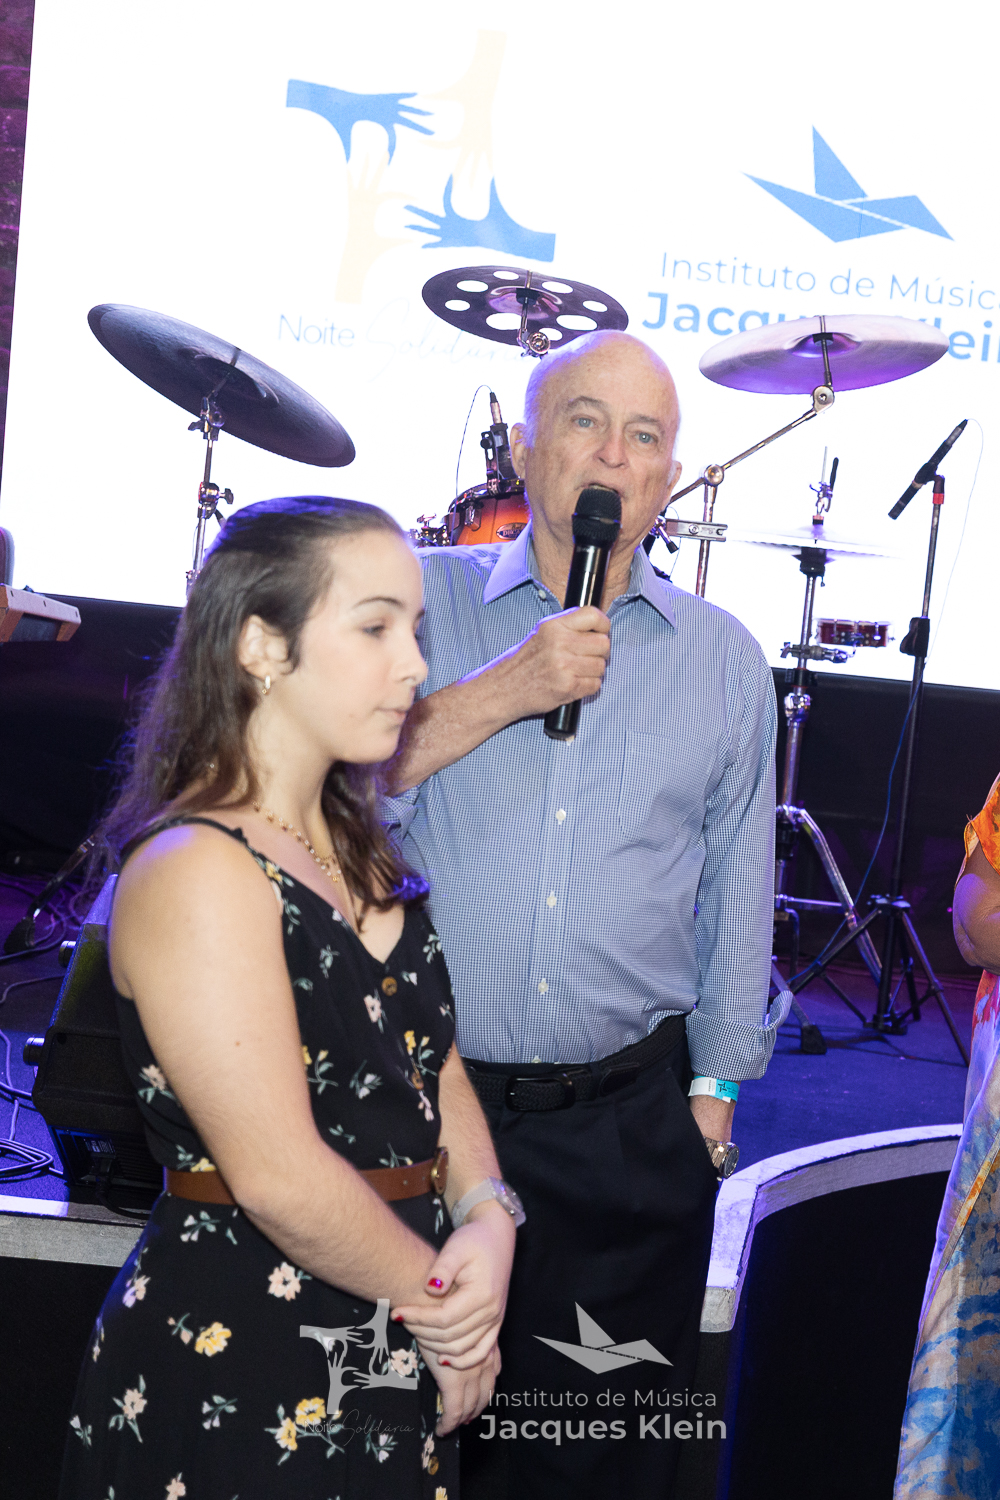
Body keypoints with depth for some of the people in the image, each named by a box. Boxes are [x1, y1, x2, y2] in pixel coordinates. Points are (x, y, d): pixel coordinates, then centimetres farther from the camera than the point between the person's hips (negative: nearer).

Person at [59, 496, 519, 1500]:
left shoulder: (356, 849, 10)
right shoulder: (195, 872, -20)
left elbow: (434, 1063, 8)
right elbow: (281, 1177, -23)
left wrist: (485, 1221, -10)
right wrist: (445, 1302, -10)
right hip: (233, 1381, -8)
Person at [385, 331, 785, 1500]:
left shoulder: (725, 658, 7)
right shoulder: (423, 601, 1)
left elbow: (737, 889, 12)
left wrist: (717, 1086, 10)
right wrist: (502, 692, -19)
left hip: (628, 1129, 2)